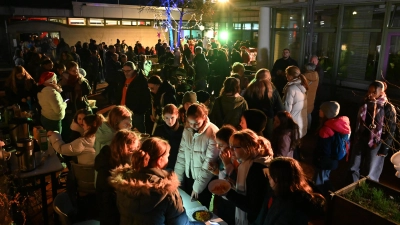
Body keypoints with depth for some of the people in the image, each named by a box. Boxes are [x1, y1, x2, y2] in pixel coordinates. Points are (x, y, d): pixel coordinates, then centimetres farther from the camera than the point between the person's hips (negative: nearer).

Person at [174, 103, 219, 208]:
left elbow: (209, 163, -18)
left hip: (204, 181, -5)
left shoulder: (213, 133, -22)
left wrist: (197, 186, -13)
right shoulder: (187, 129, -3)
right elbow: (181, 154, 3)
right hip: (188, 177, 5)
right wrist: (177, 178, 3)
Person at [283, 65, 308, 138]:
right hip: (302, 117, 8)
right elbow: (300, 103, 7)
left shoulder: (291, 88, -21)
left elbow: (287, 106, -18)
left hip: (294, 119, -8)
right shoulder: (302, 84, 3)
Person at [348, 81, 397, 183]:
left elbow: (391, 130, -11)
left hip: (376, 144, -5)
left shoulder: (388, 108, -13)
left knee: (370, 174, 6)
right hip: (360, 141, 5)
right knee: (353, 169, 14)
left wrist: (385, 149, -12)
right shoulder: (365, 104, 1)